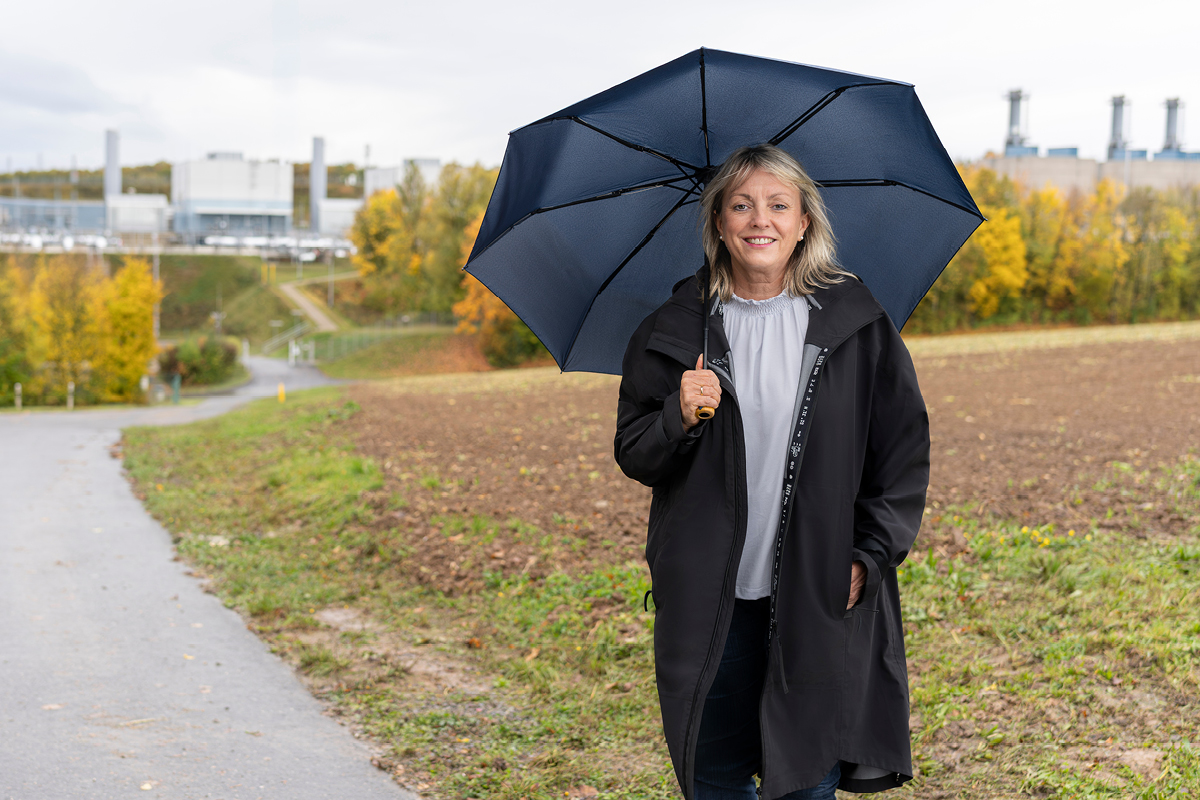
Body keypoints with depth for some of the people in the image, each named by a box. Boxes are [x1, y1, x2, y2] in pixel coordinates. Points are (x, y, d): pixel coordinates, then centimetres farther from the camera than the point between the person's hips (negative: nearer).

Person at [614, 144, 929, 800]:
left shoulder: (855, 321, 0)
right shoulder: (673, 331, 1)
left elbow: (905, 445, 4)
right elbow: (633, 457, 4)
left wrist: (871, 555, -3)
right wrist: (680, 420, -16)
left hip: (819, 597, -1)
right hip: (708, 601, 1)